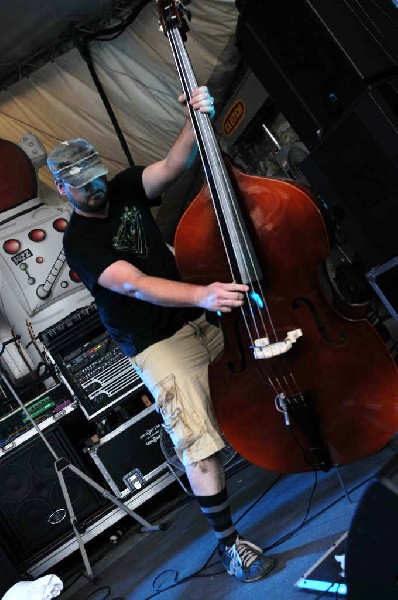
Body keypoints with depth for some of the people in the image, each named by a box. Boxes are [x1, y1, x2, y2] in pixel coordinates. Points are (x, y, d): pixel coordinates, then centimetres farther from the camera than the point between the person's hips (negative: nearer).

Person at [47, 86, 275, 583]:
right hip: (159, 345, -6)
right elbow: (134, 285, -27)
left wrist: (197, 120, -26)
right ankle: (228, 543, 10)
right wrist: (202, 294, -41)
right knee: (199, 444, -8)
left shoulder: (125, 189, 8)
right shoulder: (78, 242, -10)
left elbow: (173, 165, -9)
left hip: (201, 316, 6)